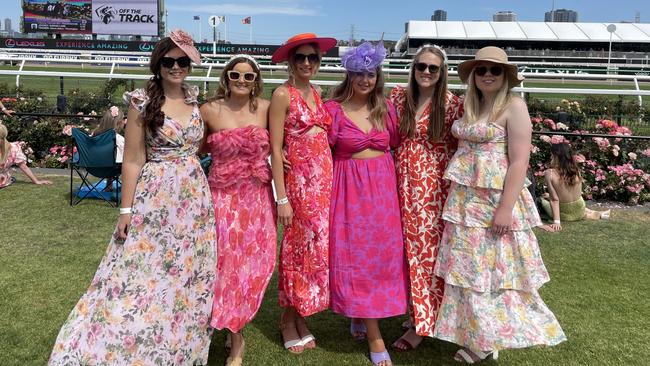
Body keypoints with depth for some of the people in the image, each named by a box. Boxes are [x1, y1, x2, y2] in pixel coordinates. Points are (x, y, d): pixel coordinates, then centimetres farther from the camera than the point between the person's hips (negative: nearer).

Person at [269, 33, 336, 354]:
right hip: (299, 178, -7)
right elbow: (274, 149, -11)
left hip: (324, 177, 7)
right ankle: (288, 320, 20)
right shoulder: (283, 94, -7)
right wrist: (282, 198, -16)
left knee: (317, 244, 10)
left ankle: (299, 316, 26)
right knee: (299, 246, 1)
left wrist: (328, 178, 7)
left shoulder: (316, 93, 14)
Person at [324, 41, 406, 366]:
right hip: (350, 188, -4)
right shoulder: (334, 109, -4)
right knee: (356, 256, 1)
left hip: (383, 187, 4)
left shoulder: (385, 107, 7)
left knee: (381, 253, 9)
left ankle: (362, 317, 32)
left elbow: (396, 145, 13)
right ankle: (375, 337, 12)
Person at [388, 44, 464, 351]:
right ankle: (413, 309, 26)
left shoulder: (451, 104, -4)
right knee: (408, 247, 9)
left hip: (434, 186, -3)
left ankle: (421, 323, 15)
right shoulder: (398, 97, 4)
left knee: (427, 248, 2)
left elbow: (459, 147, -1)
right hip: (403, 182, 3)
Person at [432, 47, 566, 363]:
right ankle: (477, 337, 27)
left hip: (496, 199, -7)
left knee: (496, 267, 3)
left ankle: (492, 337, 20)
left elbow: (519, 161, -15)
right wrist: (457, 198, 7)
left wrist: (506, 208, -20)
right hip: (465, 200, 7)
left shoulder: (514, 106, -8)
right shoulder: (470, 106, 11)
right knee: (469, 268, 12)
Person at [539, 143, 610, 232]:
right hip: (580, 212, 5)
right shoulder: (576, 171, -7)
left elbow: (554, 199, -22)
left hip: (565, 215, -5)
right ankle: (596, 214, 25)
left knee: (542, 198, 23)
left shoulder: (549, 173, -20)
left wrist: (556, 221, -20)